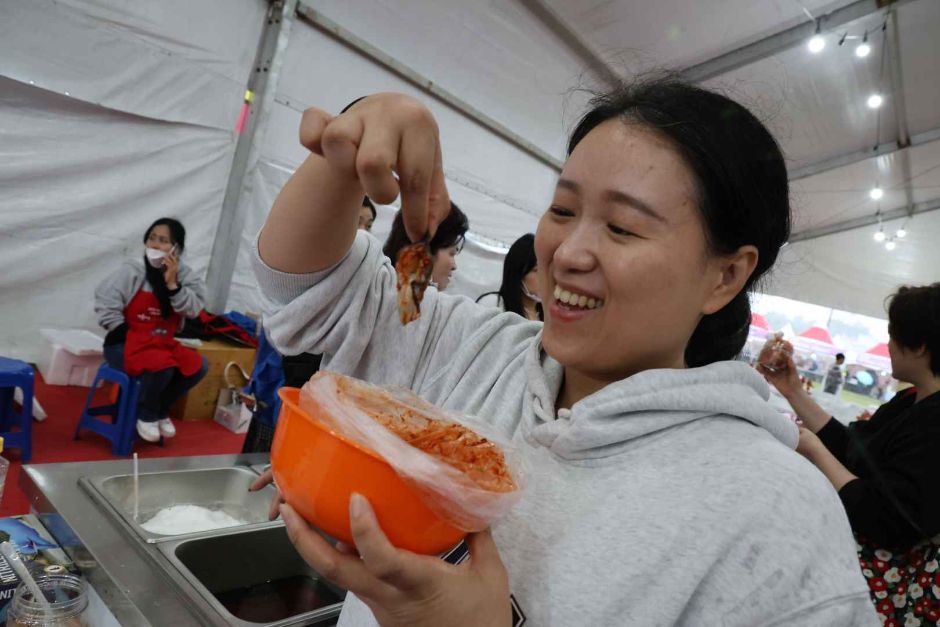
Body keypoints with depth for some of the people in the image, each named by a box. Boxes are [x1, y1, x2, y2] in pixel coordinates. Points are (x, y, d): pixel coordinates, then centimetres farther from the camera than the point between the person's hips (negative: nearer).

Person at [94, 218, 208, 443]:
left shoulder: (184, 275, -1)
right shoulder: (131, 271, -11)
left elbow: (193, 310, -14)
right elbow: (105, 304, -13)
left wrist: (172, 283, -23)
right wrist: (130, 339, -15)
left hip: (163, 342, 5)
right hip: (126, 343, -5)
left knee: (198, 365, -16)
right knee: (162, 367, -32)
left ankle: (161, 410, 8)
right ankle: (146, 415, -1)